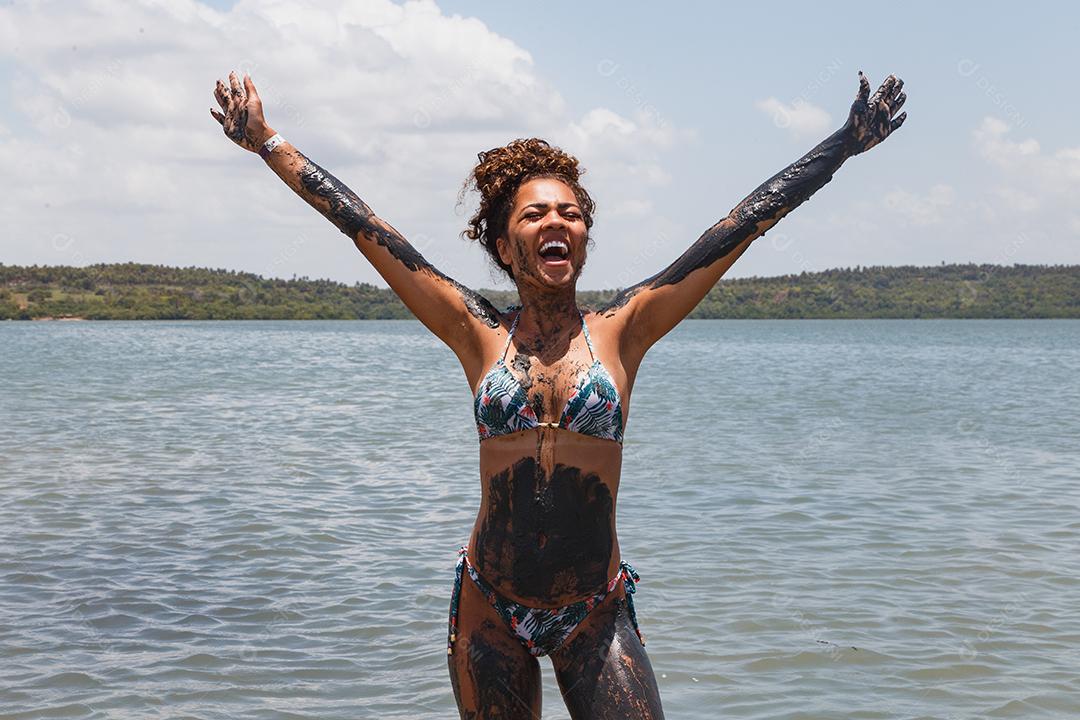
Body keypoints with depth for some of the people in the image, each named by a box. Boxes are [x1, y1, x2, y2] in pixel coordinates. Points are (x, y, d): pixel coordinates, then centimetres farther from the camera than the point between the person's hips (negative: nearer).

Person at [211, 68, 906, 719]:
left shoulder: (620, 331, -1)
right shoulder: (480, 334, 1)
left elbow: (745, 223, -1)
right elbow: (363, 225, 3)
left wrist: (844, 144, 0)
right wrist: (265, 141, 6)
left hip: (596, 613, 0)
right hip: (490, 607, 1)